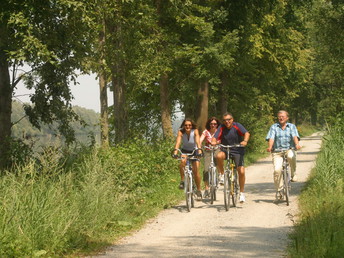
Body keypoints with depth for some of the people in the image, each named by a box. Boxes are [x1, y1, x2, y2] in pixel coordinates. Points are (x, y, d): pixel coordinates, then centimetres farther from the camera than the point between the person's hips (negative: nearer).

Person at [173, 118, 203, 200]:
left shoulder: (195, 131, -21)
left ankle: (198, 190, 3)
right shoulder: (181, 132, -18)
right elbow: (178, 141, -32)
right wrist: (176, 150, -50)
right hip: (185, 151, 1)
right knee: (183, 161, -34)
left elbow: (197, 141, -35)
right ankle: (182, 181, -17)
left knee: (196, 170, -14)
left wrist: (199, 149, -53)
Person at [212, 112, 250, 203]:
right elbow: (215, 137, -16)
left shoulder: (237, 126, -9)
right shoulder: (221, 128, -4)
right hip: (225, 150, 1)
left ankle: (242, 193, 5)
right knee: (219, 156, -34)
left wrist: (245, 141, -44)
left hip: (237, 151, -1)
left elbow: (246, 133, -23)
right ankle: (222, 174, -9)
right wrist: (213, 141, -40)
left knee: (241, 172, -12)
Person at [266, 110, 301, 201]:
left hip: (289, 149, 0)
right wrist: (269, 147, -24)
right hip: (277, 152, 0)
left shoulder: (292, 127, 10)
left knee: (291, 156, -37)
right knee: (277, 170, -19)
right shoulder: (274, 127, 10)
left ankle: (293, 174, -13)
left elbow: (295, 136, -6)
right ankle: (278, 191, -4)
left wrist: (297, 144, -28)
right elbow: (271, 138, -3)